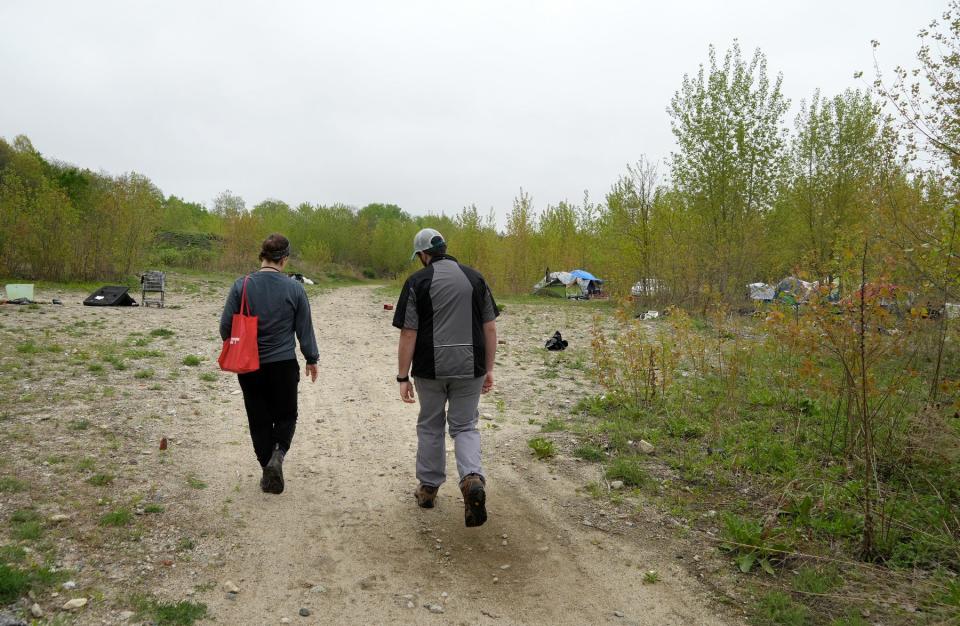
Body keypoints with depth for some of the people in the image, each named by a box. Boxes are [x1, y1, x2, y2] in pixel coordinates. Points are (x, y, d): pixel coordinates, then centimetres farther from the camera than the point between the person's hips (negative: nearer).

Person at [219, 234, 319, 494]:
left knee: (259, 420, 13)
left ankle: (268, 469, 17)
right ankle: (277, 454, -8)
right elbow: (305, 329, -1)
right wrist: (312, 359, 12)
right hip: (284, 365, -1)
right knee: (286, 415, 16)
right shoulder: (294, 288, -9)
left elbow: (226, 326, -3)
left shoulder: (241, 286, -7)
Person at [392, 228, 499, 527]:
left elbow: (408, 334, -8)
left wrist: (403, 377, -2)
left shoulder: (417, 282, -4)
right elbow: (490, 328, 4)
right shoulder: (475, 278, 4)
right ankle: (473, 478, -12)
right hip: (470, 368, 2)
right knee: (465, 426, 12)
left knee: (430, 426, 16)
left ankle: (428, 488, 27)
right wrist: (488, 369, 11)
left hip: (430, 369, -1)